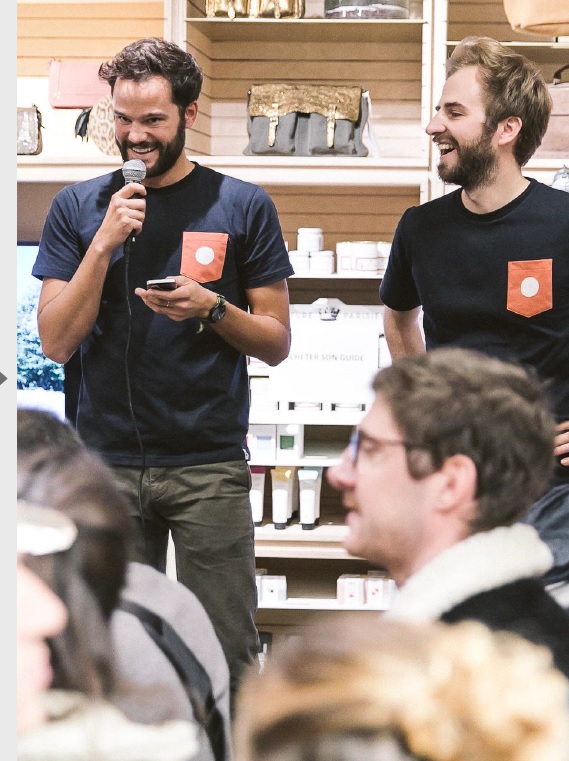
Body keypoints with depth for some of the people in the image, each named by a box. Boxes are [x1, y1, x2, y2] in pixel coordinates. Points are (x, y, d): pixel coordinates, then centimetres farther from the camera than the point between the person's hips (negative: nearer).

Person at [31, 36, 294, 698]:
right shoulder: (78, 208, 6)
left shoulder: (242, 207, 2)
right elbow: (56, 342, -1)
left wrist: (211, 308, -14)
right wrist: (105, 242, -11)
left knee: (226, 656, 1)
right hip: (107, 463, 1)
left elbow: (276, 344, 5)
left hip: (211, 464, -1)